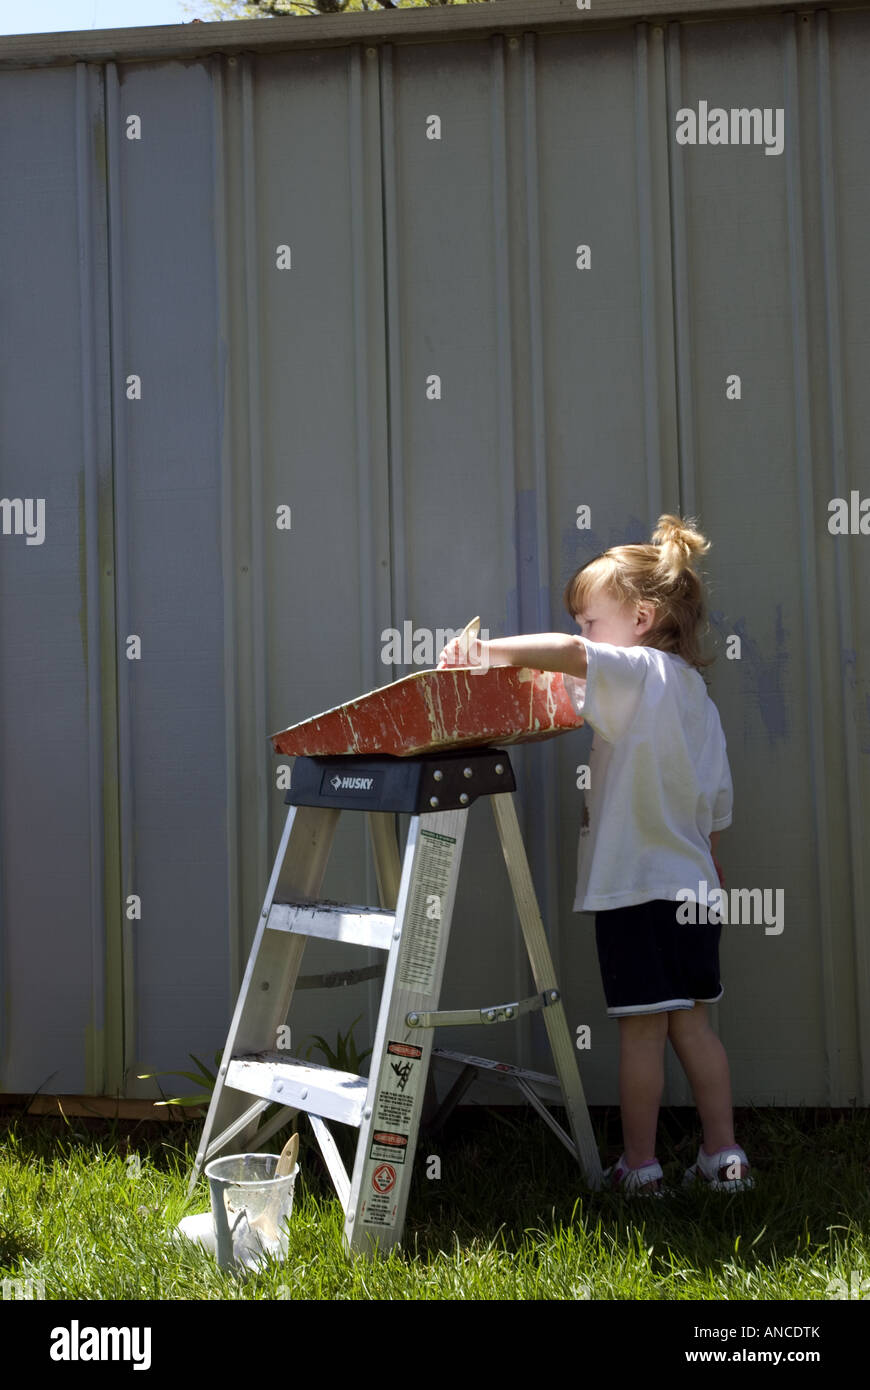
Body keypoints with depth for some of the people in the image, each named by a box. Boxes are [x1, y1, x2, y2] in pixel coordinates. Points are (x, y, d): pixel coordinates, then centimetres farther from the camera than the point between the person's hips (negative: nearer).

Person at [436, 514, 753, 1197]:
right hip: (693, 884, 8)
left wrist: (488, 651, -24)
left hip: (637, 885, -8)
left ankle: (640, 1166, 11)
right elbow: (717, 803, 18)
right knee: (692, 1024, 14)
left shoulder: (639, 673, -11)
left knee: (642, 1031, 1)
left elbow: (569, 652, -32)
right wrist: (712, 873, 26)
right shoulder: (695, 691, 14)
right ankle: (725, 1157, 18)